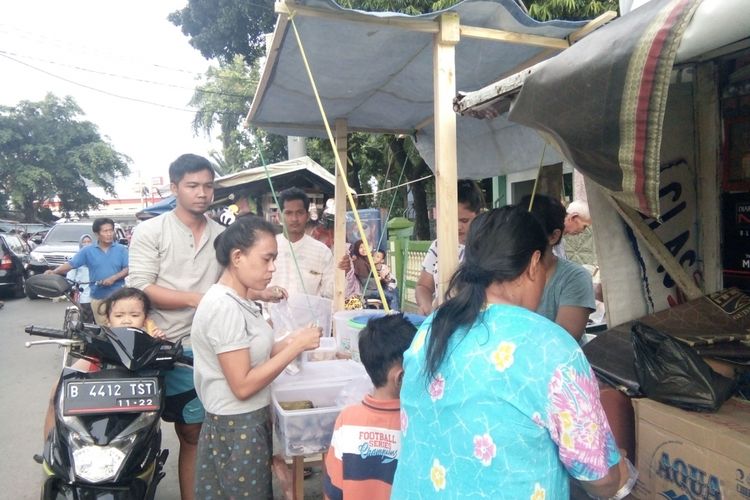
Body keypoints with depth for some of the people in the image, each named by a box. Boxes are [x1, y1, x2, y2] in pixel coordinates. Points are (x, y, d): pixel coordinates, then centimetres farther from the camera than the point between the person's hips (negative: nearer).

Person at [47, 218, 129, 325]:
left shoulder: (121, 249, 2)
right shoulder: (88, 251, 4)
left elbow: (128, 269, -2)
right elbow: (71, 264, 1)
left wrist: (114, 278, -16)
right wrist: (54, 271, -15)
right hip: (98, 297, 2)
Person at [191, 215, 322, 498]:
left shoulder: (238, 301, 6)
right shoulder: (224, 306, -23)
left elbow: (252, 356, 6)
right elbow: (243, 385, -24)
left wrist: (290, 341, -6)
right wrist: (297, 346, -21)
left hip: (251, 422, 9)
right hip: (236, 429, -9)